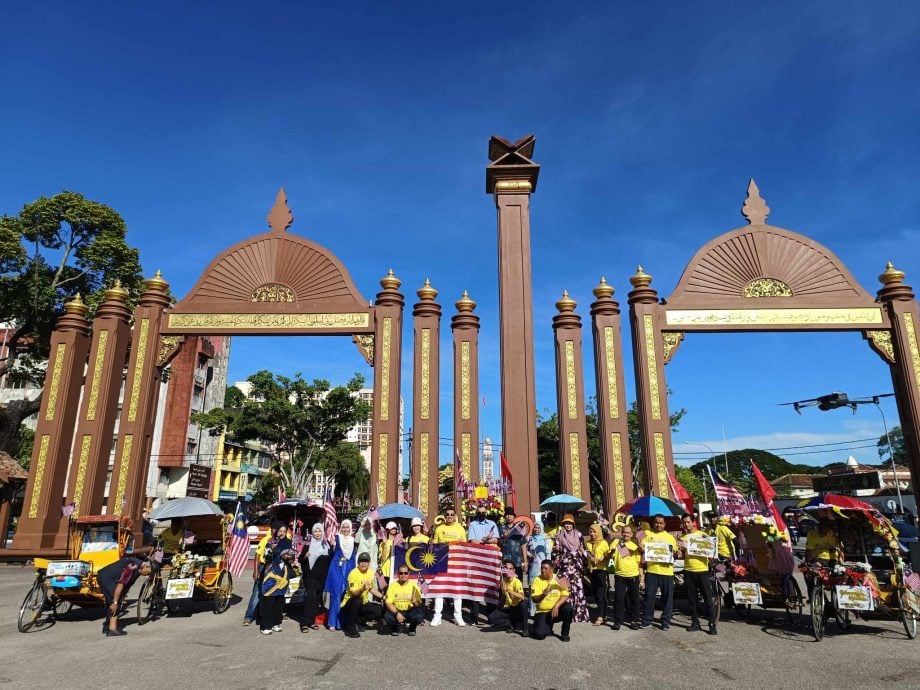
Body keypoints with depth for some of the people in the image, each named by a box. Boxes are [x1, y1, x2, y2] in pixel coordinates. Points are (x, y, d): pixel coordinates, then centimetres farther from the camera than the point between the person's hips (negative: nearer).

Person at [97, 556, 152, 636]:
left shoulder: (138, 569, 4)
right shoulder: (133, 566, -27)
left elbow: (127, 585, 11)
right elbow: (120, 584, -27)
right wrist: (115, 602, -24)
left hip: (104, 577, 10)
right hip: (105, 578, -10)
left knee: (110, 602, 17)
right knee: (114, 602, -12)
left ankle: (106, 627, 30)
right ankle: (112, 629, -12)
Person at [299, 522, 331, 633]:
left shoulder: (327, 544, 9)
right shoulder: (308, 544, -1)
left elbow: (332, 558, 13)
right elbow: (301, 559, -3)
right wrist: (305, 556, -22)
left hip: (322, 576, 4)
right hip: (310, 575, -4)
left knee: (317, 598, 7)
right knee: (310, 597, -11)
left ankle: (312, 621, 16)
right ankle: (305, 623, -7)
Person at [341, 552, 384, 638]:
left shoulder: (371, 573, 0)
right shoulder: (354, 573, -21)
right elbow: (354, 593, -28)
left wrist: (382, 597, 5)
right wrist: (362, 589, -48)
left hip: (363, 603, 6)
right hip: (349, 604, -6)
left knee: (380, 611, -11)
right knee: (357, 601, -37)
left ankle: (358, 621, 6)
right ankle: (350, 627, -18)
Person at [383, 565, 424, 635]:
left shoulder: (413, 585, -6)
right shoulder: (393, 585, -5)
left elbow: (419, 604, -4)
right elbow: (388, 602, -9)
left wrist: (415, 603, -28)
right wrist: (397, 613, -24)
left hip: (410, 611, 0)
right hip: (396, 611, 0)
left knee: (419, 616, -31)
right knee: (387, 618, -32)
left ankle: (412, 629, 5)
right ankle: (395, 627, 6)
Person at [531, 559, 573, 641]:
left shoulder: (559, 579, -5)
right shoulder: (537, 580, -7)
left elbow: (565, 596, -12)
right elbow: (534, 599, -14)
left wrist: (556, 606, -27)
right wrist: (543, 595, -34)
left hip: (557, 609, 1)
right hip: (543, 612, -1)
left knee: (568, 608, -31)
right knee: (539, 634, -23)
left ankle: (565, 633, -6)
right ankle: (548, 627, 14)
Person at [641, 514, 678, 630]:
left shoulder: (670, 537, 13)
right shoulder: (648, 535, 8)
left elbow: (675, 552, 13)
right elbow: (642, 548, 3)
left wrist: (674, 554, -8)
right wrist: (642, 548, -18)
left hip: (667, 571, 1)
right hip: (651, 570, -1)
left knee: (667, 597, 4)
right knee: (649, 596, 1)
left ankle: (666, 621, 16)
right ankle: (647, 621, 12)